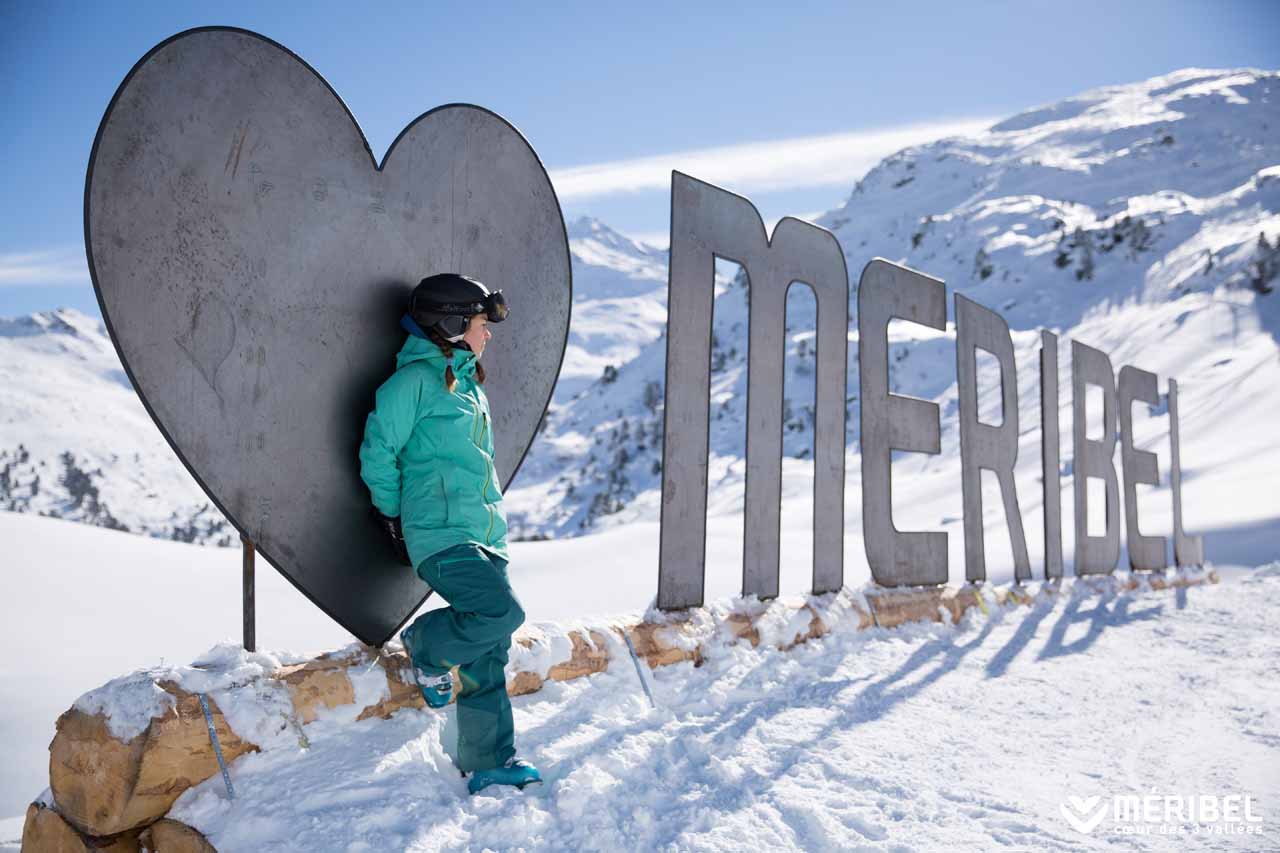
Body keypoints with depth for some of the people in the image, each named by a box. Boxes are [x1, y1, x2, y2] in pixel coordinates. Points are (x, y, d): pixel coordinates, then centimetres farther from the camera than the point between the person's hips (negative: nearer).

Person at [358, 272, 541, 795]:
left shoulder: (470, 385, 20)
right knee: (503, 612, -24)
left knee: (488, 657, 5)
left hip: (486, 536, 8)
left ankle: (489, 765, 13)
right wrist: (396, 517, 2)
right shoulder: (415, 379, -6)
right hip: (441, 536, -8)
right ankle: (427, 648, 4)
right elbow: (377, 452, -6)